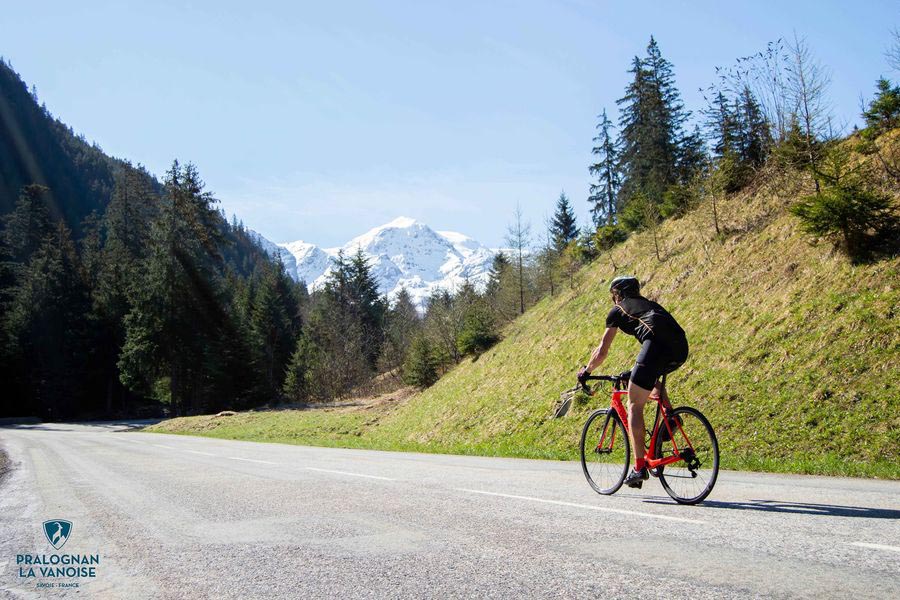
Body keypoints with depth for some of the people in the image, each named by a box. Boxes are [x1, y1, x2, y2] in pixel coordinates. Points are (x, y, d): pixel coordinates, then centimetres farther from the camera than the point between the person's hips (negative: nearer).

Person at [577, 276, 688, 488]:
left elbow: (602, 352, 23)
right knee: (652, 376, 37)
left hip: (657, 344, -6)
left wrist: (586, 371, 41)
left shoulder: (618, 311, 21)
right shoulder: (650, 305, 37)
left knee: (634, 405, 2)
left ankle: (639, 467, -4)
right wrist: (635, 372, 60)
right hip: (681, 348, 6)